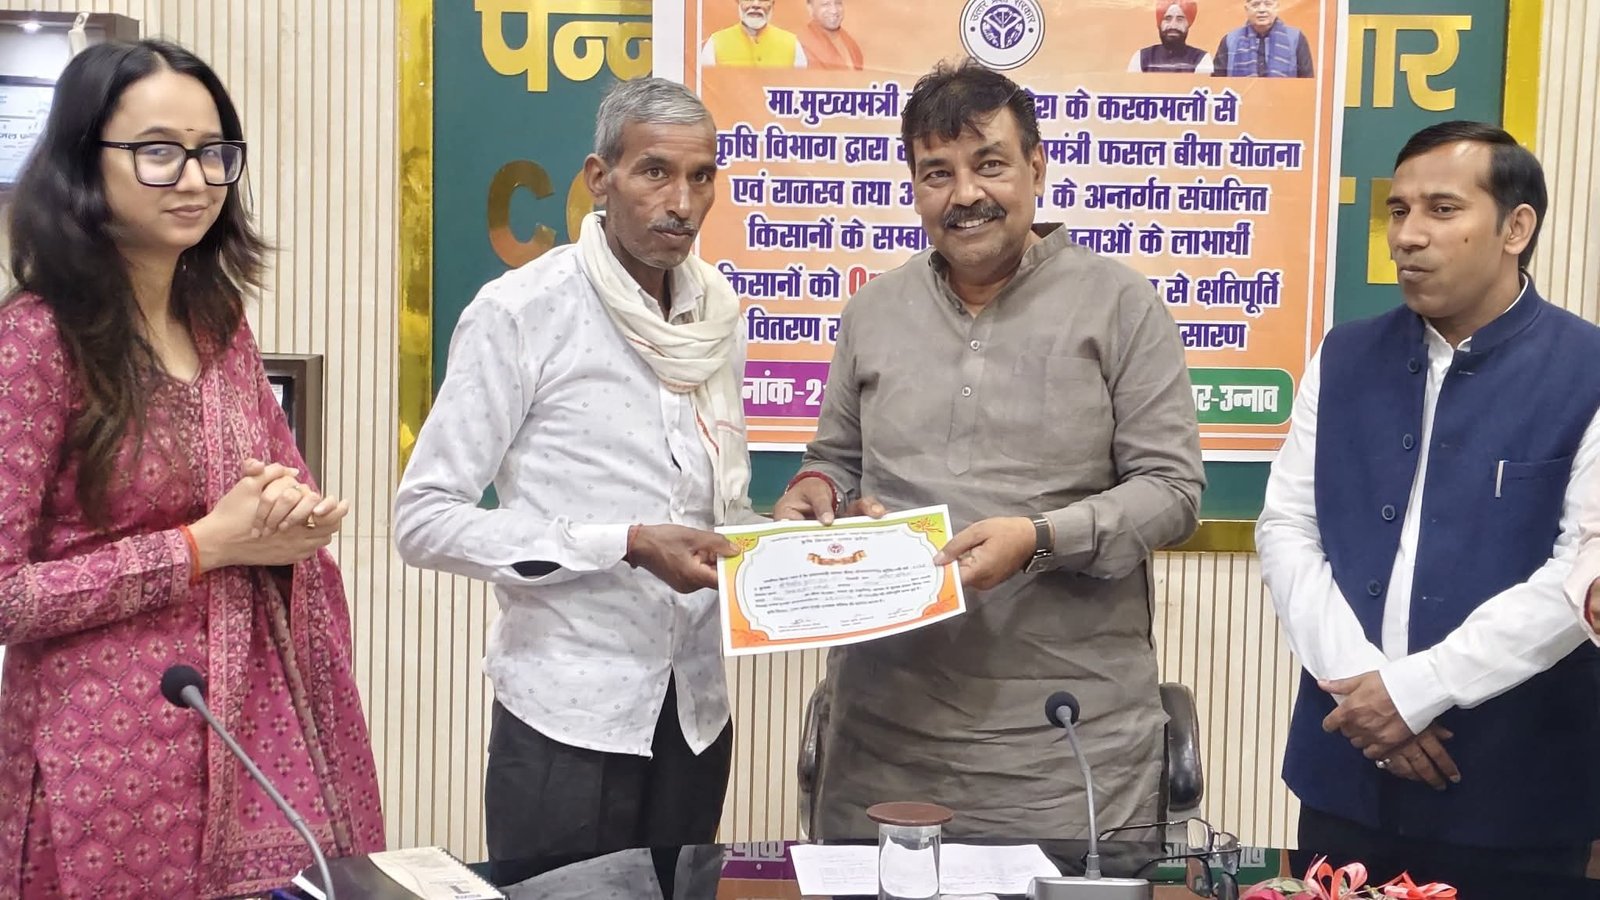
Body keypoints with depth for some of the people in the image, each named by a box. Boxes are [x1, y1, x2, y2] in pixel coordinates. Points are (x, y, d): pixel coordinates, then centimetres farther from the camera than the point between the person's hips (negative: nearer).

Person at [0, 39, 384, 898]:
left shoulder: (220, 324, 8)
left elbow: (287, 481, 19)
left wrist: (294, 510, -5)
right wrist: (204, 546, -17)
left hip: (263, 731, 6)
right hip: (114, 762, -6)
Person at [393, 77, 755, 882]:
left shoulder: (717, 315, 7)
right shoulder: (519, 313, -10)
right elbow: (425, 518, -13)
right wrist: (627, 546, -19)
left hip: (696, 711, 5)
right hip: (570, 715, -5)